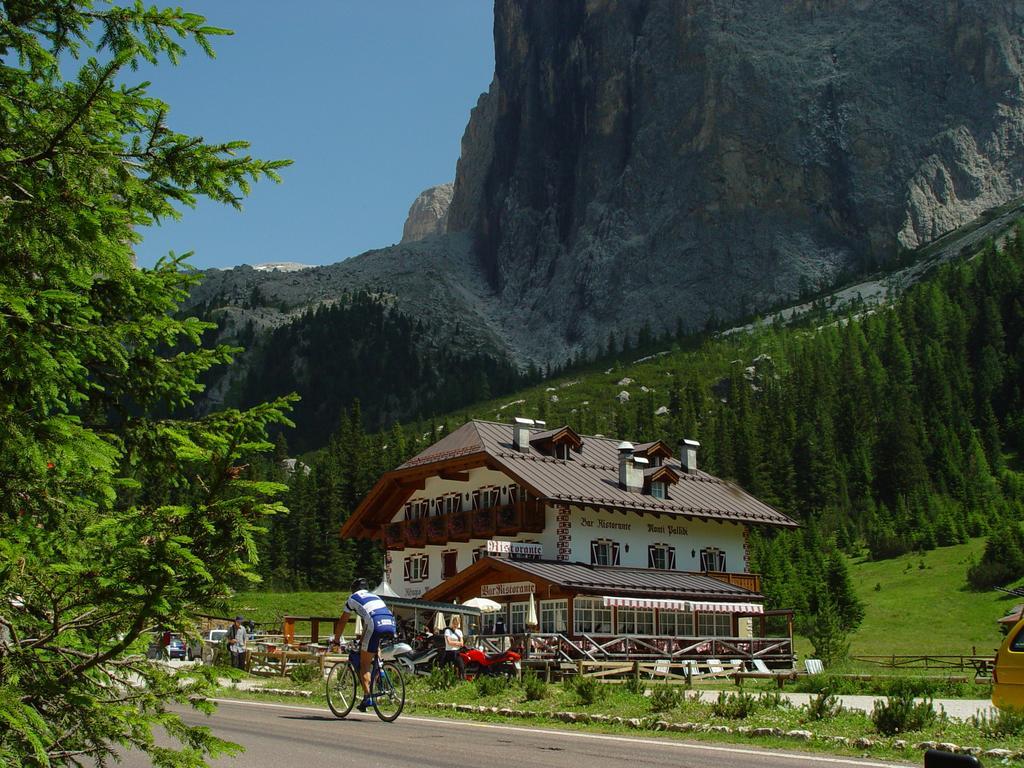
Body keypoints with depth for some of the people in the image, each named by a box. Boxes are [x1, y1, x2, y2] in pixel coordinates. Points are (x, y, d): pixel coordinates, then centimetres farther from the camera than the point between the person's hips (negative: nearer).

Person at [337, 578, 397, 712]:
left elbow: (342, 622, 26)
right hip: (391, 624, 5)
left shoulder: (353, 598, 23)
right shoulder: (375, 596, 37)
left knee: (364, 664, 5)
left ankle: (367, 697, -4)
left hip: (376, 625, -5)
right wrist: (362, 640, 54)